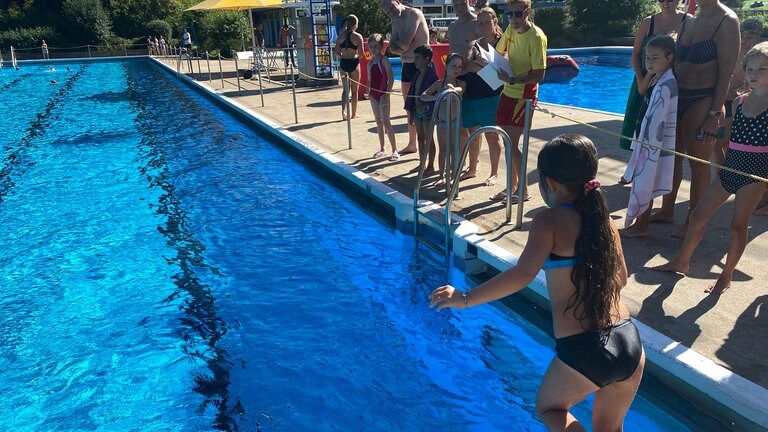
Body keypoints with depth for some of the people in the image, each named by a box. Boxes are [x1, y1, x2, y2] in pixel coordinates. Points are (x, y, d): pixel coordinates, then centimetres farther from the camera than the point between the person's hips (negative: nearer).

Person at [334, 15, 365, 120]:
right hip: (354, 63, -3)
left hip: (343, 63, 3)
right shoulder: (358, 36, -8)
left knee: (346, 88, 14)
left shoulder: (341, 36, 3)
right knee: (354, 89, 9)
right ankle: (353, 114, 16)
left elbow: (336, 52, 3)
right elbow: (361, 53, -10)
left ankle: (344, 110, -5)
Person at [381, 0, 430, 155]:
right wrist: (402, 46, -13)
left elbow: (405, 43, -23)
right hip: (406, 65, 9)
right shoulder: (396, 21, 11)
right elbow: (392, 48, 4)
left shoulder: (414, 14, -15)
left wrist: (399, 46, -4)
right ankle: (412, 144, 26)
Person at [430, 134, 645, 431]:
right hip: (630, 344, 6)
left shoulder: (550, 220, -9)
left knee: (549, 407, 28)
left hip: (582, 353, -6)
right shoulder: (605, 220, 9)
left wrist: (465, 299, -15)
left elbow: (523, 275, -22)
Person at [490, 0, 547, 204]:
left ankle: (523, 190, 6)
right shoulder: (510, 30, 4)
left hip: (524, 95, -7)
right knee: (508, 142, 11)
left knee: (512, 144, -8)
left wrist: (513, 80, -31)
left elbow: (539, 75, -20)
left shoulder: (536, 37, -17)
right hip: (508, 92, 7)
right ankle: (512, 186, 23)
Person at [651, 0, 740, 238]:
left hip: (702, 101, -7)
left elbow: (726, 73, -13)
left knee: (698, 163, 2)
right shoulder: (688, 21, 10)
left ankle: (693, 221, 15)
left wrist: (715, 114, -17)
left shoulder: (727, 21, -10)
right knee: (672, 156, 14)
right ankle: (667, 211, 29)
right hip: (677, 98, 7)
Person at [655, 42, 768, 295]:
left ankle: (727, 275, 16)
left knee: (738, 225, 0)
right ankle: (681, 262, 22)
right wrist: (722, 163, 11)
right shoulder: (739, 102, 7)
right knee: (698, 215, 7)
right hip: (730, 167, 6)